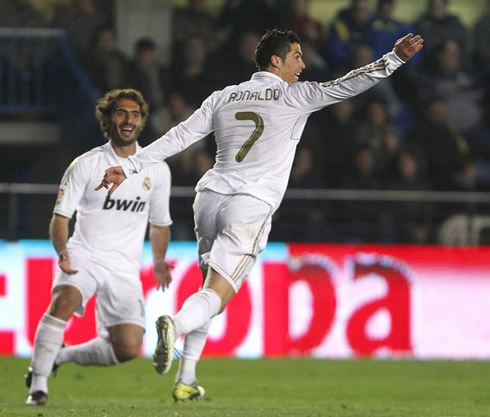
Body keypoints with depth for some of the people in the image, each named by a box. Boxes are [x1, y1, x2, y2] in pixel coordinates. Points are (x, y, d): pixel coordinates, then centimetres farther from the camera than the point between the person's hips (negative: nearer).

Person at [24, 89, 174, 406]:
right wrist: (62, 252, -20)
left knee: (128, 349, -10)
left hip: (124, 269, 3)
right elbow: (61, 216, -4)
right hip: (84, 255, -3)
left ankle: (62, 355, 15)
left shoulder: (157, 170, 7)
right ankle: (38, 384, -26)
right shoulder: (86, 165, -3)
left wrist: (159, 262, 13)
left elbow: (160, 224, 21)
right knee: (63, 300, -35)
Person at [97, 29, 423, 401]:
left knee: (212, 287, 19)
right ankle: (176, 324, -44)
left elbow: (179, 137, 9)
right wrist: (395, 58, -1)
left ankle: (186, 380, 12)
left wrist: (129, 167, 9)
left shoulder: (224, 97, 13)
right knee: (215, 296, -10)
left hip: (210, 196, 5)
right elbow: (346, 86, -3)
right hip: (251, 206, -5)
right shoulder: (294, 97, 1)